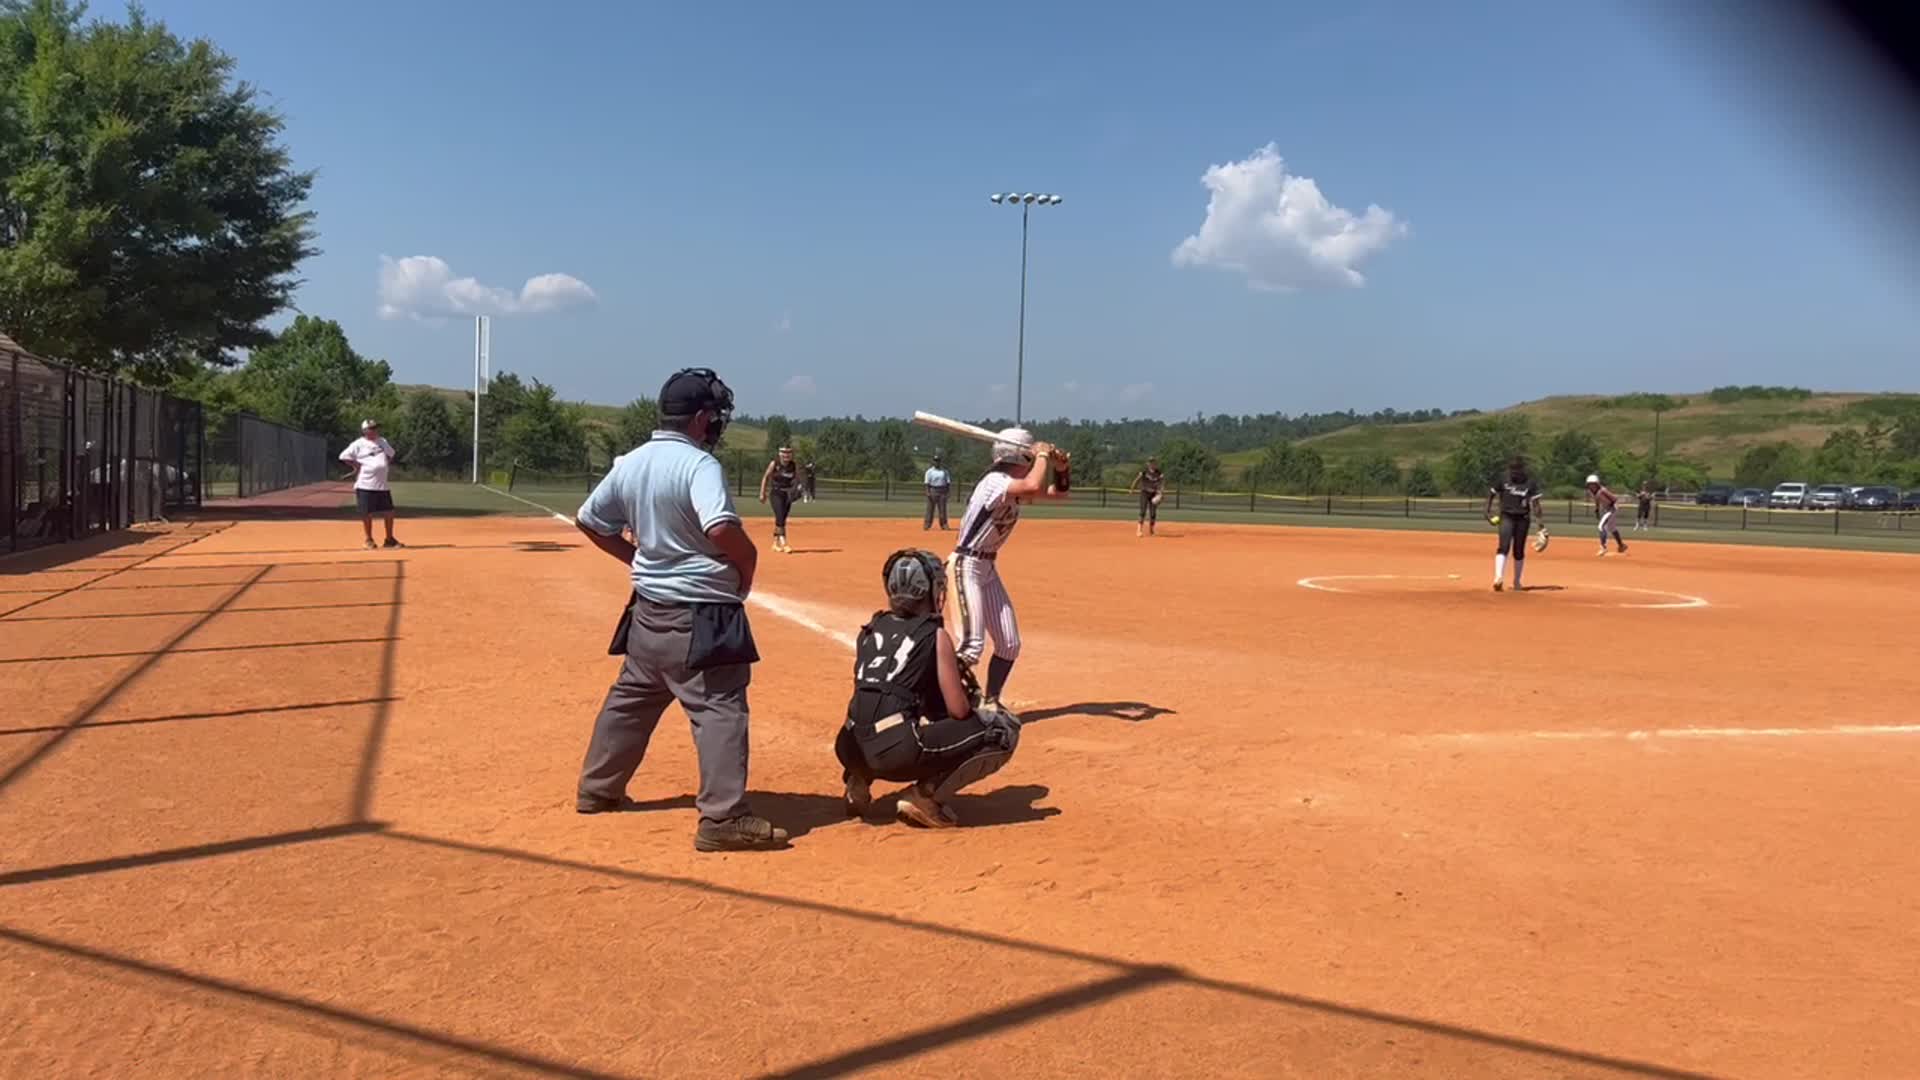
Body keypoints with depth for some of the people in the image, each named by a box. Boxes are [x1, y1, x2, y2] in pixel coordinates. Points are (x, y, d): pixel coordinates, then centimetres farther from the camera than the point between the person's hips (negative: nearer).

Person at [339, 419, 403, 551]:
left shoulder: (383, 442, 14)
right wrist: (356, 466, -9)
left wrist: (389, 463, 12)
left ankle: (389, 540, 17)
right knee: (367, 514, 1)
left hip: (383, 484, 5)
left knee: (388, 512, 5)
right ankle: (369, 540, 14)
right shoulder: (358, 444, -4)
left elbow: (391, 455, 29)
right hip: (365, 485, -5)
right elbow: (344, 456, -7)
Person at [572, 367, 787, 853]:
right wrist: (748, 561, -14)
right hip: (700, 615, -8)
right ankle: (723, 819, -10)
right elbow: (720, 528, -32)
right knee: (719, 708, -6)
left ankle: (598, 789, 35)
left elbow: (589, 520, 15)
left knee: (631, 698, 22)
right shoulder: (699, 464, -17)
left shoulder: (631, 463, 6)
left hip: (648, 609, 8)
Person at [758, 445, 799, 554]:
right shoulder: (774, 464, -7)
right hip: (776, 494, -4)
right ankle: (783, 543, -22)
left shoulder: (794, 466, 1)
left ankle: (776, 543, 24)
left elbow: (797, 479, 14)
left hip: (788, 495, 4)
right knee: (780, 518, -17)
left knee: (781, 519, 11)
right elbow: (766, 477, 1)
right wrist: (762, 493, 1)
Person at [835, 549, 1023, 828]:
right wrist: (967, 695, 22)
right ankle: (926, 794, -4)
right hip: (900, 755, -7)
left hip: (853, 751, 7)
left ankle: (859, 779, 17)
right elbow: (959, 710, -2)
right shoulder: (935, 635, 1)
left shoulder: (871, 629, 17)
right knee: (1004, 728, 3)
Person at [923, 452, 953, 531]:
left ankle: (944, 525, 6)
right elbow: (927, 483, -4)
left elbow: (948, 482, 9)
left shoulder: (944, 471, 9)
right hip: (933, 491, -3)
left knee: (943, 509, 3)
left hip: (942, 491, 3)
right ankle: (926, 525, -3)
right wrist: (928, 492, -13)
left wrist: (949, 491, -1)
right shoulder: (930, 471, 1)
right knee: (930, 508, -4)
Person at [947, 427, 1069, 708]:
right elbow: (1034, 488, -39)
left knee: (1009, 644, 8)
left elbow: (1058, 493, 19)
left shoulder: (1017, 485, 8)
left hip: (988, 567, 9)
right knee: (972, 645, -18)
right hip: (967, 566, -9)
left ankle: (991, 702, 21)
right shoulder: (995, 481, -20)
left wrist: (1060, 469, -1)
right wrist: (1043, 455, -22)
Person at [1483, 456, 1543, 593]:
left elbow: (1535, 503, -4)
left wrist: (1540, 521, -11)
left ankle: (1517, 581, 24)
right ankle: (1498, 578, -27)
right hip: (1506, 517, -1)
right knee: (1504, 547, -18)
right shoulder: (1503, 481, -3)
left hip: (1523, 519, 1)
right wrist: (1488, 510, 0)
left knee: (1519, 551, 8)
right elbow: (1491, 493, 10)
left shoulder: (1531, 483, -4)